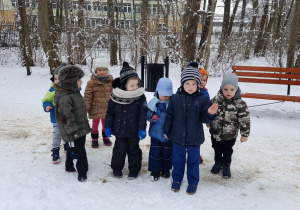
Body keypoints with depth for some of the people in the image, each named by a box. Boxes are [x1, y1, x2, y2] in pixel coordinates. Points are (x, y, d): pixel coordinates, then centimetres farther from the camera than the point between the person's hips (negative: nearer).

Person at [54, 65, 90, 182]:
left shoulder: (75, 92, 8)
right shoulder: (64, 98, -25)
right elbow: (66, 117, -26)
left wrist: (84, 126, 24)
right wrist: (73, 131, -24)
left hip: (80, 129, 10)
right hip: (73, 133, -10)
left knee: (73, 149, 22)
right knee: (78, 151, 0)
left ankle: (70, 166, 38)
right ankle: (81, 170, 14)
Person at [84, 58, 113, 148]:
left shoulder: (111, 81, -2)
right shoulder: (91, 82, -10)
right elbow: (87, 96, -8)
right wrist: (86, 107, -9)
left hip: (107, 108, 2)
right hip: (96, 108, -2)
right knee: (95, 124, 12)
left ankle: (106, 137, 37)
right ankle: (94, 139, 28)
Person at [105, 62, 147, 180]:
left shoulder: (140, 97, -9)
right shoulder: (115, 96, -7)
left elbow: (143, 114, -7)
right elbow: (110, 112, 1)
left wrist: (142, 129, -11)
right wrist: (108, 126, 1)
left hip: (134, 131, -1)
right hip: (119, 130, 1)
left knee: (133, 149, 12)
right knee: (119, 149, 13)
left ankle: (134, 169, 29)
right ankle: (117, 168, 32)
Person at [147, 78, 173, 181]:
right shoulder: (153, 103, -7)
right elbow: (148, 115, -2)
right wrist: (151, 117, -22)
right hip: (156, 133, 0)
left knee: (167, 152, 15)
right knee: (155, 152, 6)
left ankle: (166, 169, 35)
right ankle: (155, 170, 23)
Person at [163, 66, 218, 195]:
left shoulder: (202, 99, -7)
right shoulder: (175, 98, -6)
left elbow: (204, 119, -6)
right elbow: (170, 116, 3)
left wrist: (210, 114, -28)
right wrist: (166, 131, 8)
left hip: (194, 137, -1)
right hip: (178, 136, 1)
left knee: (193, 161, 14)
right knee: (178, 160, 17)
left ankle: (193, 182, 32)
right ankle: (177, 179, 37)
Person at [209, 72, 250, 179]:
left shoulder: (240, 103, -19)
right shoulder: (216, 99, -12)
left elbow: (244, 119, -14)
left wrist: (245, 134, -12)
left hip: (230, 135, -2)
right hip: (216, 133, 2)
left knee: (227, 152, 18)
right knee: (217, 150, 22)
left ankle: (226, 166, 40)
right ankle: (218, 163, 46)